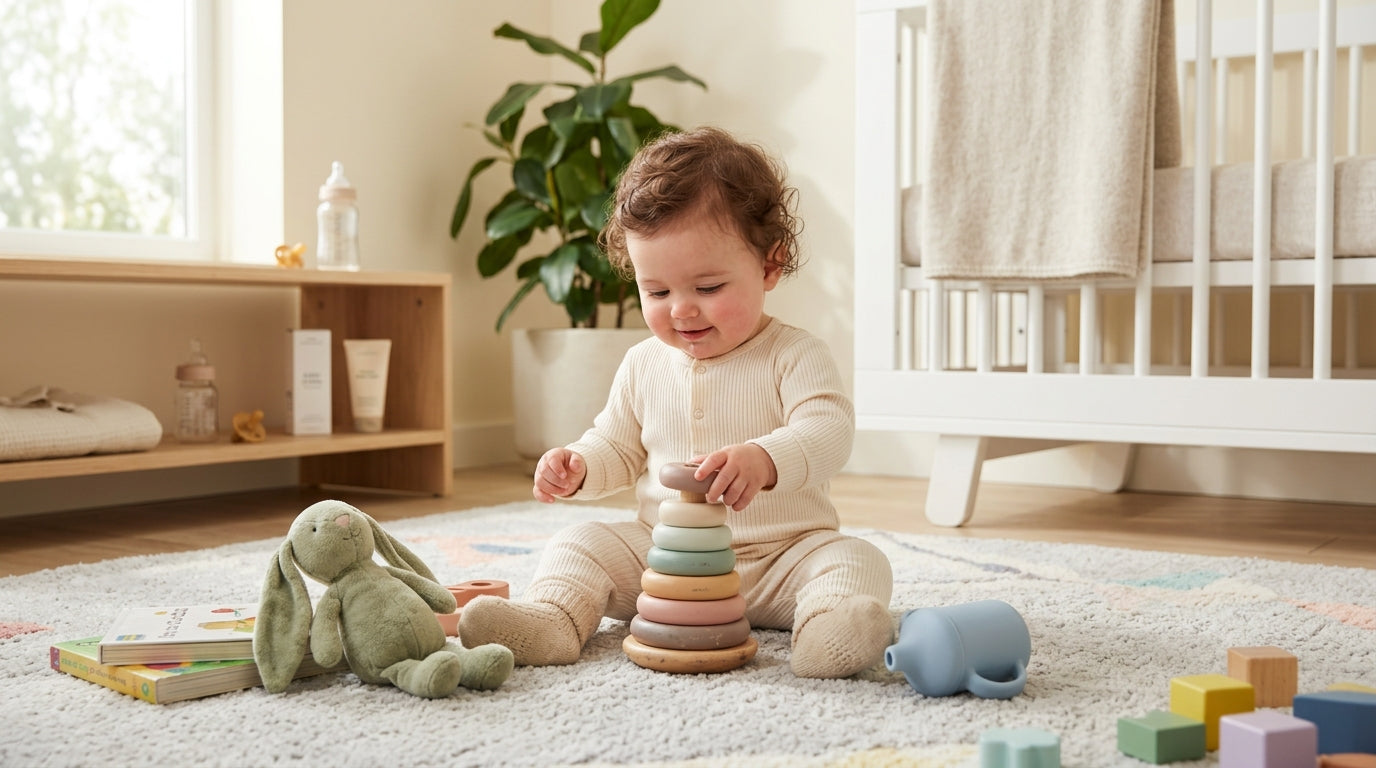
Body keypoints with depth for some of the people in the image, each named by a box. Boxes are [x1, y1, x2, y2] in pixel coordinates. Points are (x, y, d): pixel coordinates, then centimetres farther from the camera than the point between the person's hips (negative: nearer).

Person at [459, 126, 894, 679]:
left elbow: (827, 431, -23)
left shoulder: (793, 357, -7)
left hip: (781, 557, -3)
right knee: (579, 544, -11)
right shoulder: (644, 365, 8)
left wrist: (763, 460, -45)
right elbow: (619, 446, 21)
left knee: (857, 563, -28)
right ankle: (551, 618, -32)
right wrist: (577, 466, -3)